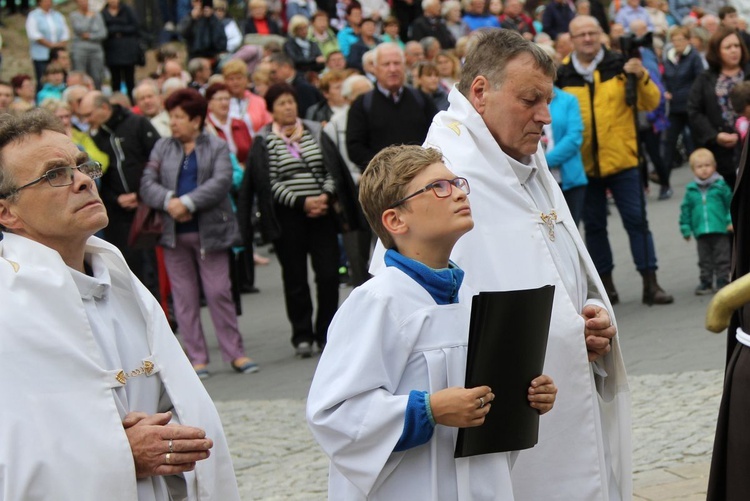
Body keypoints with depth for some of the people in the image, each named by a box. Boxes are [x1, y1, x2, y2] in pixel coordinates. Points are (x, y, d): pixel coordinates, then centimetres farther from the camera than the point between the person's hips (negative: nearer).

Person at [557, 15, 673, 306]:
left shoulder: (620, 66, 1)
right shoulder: (561, 75, 0)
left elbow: (650, 104, -2)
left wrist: (641, 78, -19)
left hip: (621, 160, -1)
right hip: (583, 165, 1)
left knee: (636, 220, -1)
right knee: (593, 225, 8)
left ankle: (650, 284, 2)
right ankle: (606, 285, 19)